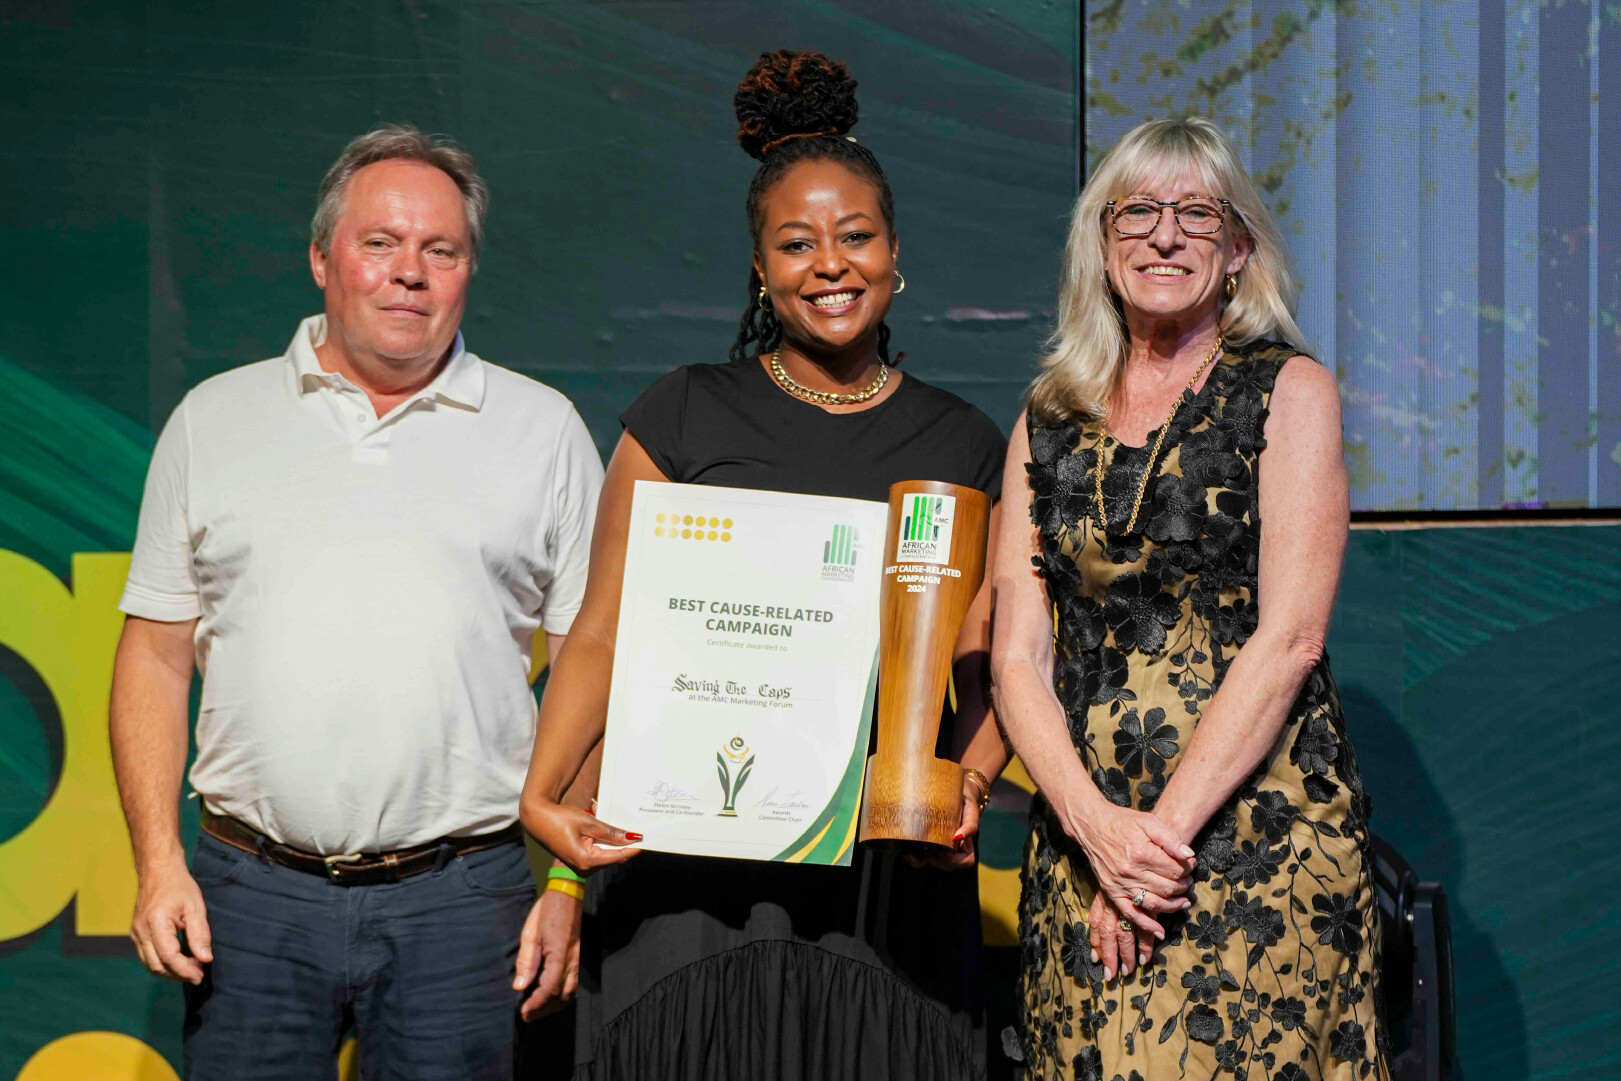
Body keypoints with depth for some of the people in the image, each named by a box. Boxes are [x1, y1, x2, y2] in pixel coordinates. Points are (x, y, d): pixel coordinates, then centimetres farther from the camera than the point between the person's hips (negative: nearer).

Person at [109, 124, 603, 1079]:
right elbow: (157, 657, 9)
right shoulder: (215, 419, 9)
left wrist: (571, 887, -2)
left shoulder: (546, 431, 7)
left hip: (462, 895, -1)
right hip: (251, 893, 1)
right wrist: (159, 863, -1)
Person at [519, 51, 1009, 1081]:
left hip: (883, 869, 2)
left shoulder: (963, 444, 9)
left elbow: (991, 667, 8)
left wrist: (968, 785, -12)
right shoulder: (684, 417, 4)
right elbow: (604, 632, 1)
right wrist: (542, 796, -12)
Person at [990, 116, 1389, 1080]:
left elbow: (1290, 637, -8)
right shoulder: (1048, 423, 11)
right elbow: (1019, 655, 5)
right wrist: (1095, 822, -12)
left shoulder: (1291, 391, 1)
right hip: (1080, 835, 3)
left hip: (1257, 827, -3)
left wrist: (1162, 828, -14)